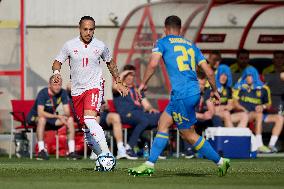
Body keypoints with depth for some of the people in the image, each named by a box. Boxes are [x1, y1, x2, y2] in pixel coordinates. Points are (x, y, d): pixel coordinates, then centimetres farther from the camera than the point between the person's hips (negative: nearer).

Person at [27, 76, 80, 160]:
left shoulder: (63, 93, -7)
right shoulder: (43, 93, -24)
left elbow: (67, 112, -8)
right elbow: (40, 113, -35)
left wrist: (65, 116, -33)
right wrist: (58, 116, -43)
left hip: (51, 117, 6)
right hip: (34, 118, -6)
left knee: (70, 119, -14)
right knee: (42, 119, -40)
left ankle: (71, 151, -17)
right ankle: (41, 151, -38)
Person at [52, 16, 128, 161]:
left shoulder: (100, 46, 0)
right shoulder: (70, 45, -1)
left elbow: (110, 63, 17)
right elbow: (57, 62, 6)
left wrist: (118, 82, 17)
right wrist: (56, 72, -17)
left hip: (94, 86, -3)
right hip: (77, 90, 3)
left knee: (89, 119, -26)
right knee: (85, 127, 4)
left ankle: (106, 153, -28)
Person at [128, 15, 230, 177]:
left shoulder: (163, 42, 1)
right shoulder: (191, 45, 17)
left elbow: (153, 64, -14)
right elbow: (209, 71, 13)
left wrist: (143, 83, 0)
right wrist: (215, 91, 26)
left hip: (182, 95, -7)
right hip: (194, 92, 7)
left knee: (189, 135, 3)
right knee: (163, 124, 13)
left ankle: (220, 162, 6)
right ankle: (149, 165, 11)